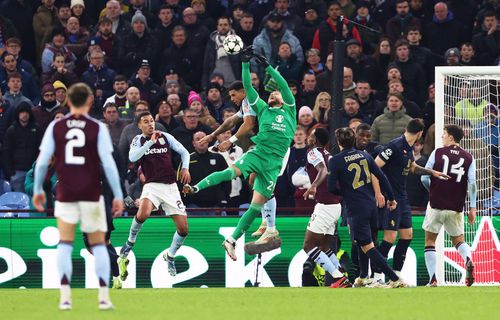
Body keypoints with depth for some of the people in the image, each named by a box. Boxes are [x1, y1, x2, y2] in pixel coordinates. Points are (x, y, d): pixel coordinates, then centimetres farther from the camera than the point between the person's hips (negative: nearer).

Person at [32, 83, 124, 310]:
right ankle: (104, 297, 4)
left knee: (65, 244, 8)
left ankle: (65, 297, -3)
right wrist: (118, 195, -2)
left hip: (65, 194, 1)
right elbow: (108, 164, -8)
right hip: (91, 193, -1)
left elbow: (42, 161, -1)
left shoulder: (55, 127, 0)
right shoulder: (97, 128, -4)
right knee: (98, 245, 10)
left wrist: (37, 190, 12)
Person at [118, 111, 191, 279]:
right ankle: (130, 242, -6)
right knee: (143, 214, -34)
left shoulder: (165, 137, 8)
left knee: (183, 228, -3)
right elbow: (132, 157, -14)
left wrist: (185, 168, -2)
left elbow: (184, 152, 16)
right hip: (152, 185, -2)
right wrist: (151, 142, -18)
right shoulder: (138, 140, 5)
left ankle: (170, 256, 24)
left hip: (170, 186, 2)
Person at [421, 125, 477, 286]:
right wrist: (472, 208, -1)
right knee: (458, 239, 18)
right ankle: (468, 260, -15)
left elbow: (424, 178, -1)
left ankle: (433, 278, -2)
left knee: (430, 240, 9)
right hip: (456, 208, 2)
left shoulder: (437, 153, -2)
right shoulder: (468, 158, 3)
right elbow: (472, 183, -5)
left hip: (436, 205, -2)